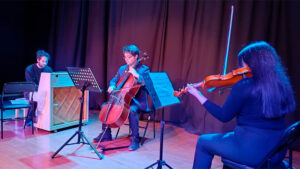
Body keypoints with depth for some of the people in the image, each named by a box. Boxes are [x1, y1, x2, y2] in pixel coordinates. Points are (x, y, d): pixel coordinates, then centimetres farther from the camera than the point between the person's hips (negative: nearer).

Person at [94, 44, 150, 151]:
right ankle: (106, 134, 12)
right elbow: (114, 80, 23)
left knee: (132, 110, -36)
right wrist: (112, 86, 1)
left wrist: (136, 75, -27)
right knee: (105, 105, -2)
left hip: (137, 101, -7)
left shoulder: (144, 69, -6)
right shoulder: (122, 69, 13)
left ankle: (134, 139, -19)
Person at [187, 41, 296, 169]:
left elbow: (224, 116, -8)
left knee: (203, 142, 13)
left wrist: (198, 95, 0)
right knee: (231, 136, 34)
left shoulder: (244, 86, -18)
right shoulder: (282, 86, 2)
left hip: (251, 149, -7)